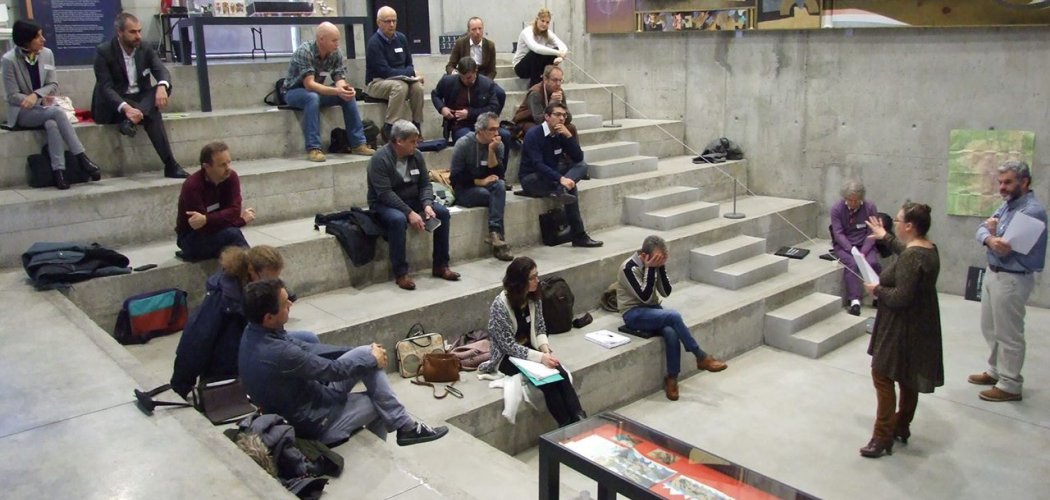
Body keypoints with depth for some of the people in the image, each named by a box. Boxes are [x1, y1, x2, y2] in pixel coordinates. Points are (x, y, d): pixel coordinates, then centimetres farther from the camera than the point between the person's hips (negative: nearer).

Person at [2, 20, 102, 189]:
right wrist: (41, 100, -22)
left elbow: (53, 85, 2)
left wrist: (36, 95, -18)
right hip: (22, 112, -3)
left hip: (44, 106, 3)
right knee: (57, 112, -33)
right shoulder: (9, 60, -10)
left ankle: (58, 171, -39)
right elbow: (12, 96, -10)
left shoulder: (47, 54, 0)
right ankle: (82, 158, -36)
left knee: (52, 124, -33)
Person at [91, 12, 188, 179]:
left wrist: (162, 86, -37)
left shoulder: (145, 48, 3)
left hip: (142, 99, 5)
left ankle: (131, 121, -39)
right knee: (152, 115, -33)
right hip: (115, 105, -5)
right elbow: (106, 88, -22)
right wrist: (126, 108, -42)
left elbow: (162, 71, -10)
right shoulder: (103, 51, -13)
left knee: (163, 87, -25)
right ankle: (170, 164, -39)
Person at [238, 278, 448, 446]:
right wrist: (373, 359, -3)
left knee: (365, 355, 2)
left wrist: (365, 353, 7)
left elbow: (306, 349, 5)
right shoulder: (277, 354, -35)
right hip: (313, 421, -8)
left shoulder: (255, 332, -7)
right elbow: (333, 370, -21)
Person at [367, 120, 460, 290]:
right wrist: (409, 213, -32)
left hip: (412, 200, 6)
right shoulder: (380, 159, -19)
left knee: (443, 212, -13)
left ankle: (440, 266, -5)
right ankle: (400, 273, -27)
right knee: (398, 219, -38)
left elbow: (425, 184, 2)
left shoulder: (416, 155, 1)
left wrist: (427, 204, -18)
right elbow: (385, 194, -26)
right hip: (384, 204, -6)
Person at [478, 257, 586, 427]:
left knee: (560, 373, -26)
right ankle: (568, 426, -20)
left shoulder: (534, 298, -3)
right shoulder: (500, 306, -23)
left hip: (530, 348, 5)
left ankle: (579, 418, -28)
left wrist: (545, 349, -14)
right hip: (507, 357, -5)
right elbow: (509, 346, -22)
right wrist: (540, 357, -29)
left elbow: (540, 328, 7)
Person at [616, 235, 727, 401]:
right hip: (634, 313, -6)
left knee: (671, 332, -28)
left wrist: (661, 267, -12)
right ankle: (701, 357, -18)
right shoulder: (629, 268, -17)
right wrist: (650, 269, -24)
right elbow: (645, 297, -22)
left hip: (652, 309, 6)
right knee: (673, 316, -30)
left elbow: (666, 292, -2)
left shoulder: (654, 264, 3)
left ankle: (672, 378, -15)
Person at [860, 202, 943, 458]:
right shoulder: (928, 249, 4)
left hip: (903, 329, -10)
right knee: (908, 377, 19)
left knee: (882, 375, -2)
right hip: (920, 327, 10)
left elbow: (901, 297, -29)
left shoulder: (911, 257, -26)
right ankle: (902, 427, 32)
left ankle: (883, 437, 2)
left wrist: (877, 289, -13)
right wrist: (886, 237, 38)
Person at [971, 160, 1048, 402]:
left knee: (1008, 335, 0)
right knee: (990, 328, 21)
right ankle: (995, 371, 36)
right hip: (993, 273, 9)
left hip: (1012, 279, -9)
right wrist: (990, 238, -20)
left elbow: (1005, 248, -24)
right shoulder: (1008, 204, 8)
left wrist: (993, 231, -4)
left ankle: (1010, 385, 11)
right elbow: (982, 230, 3)